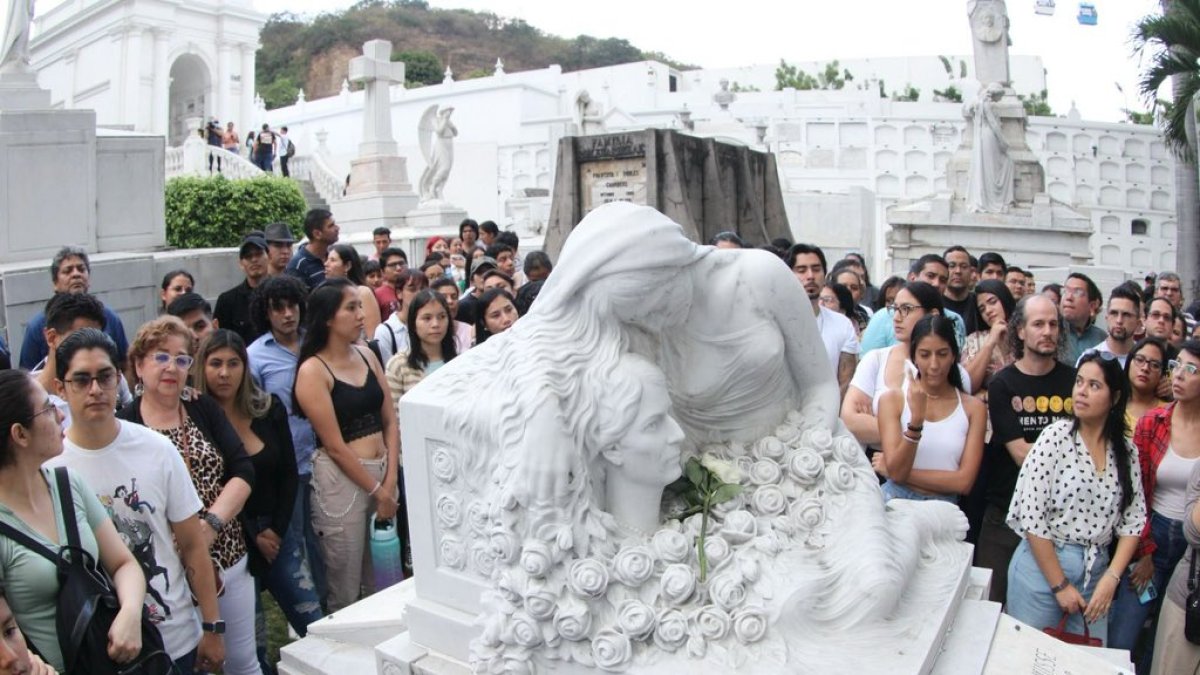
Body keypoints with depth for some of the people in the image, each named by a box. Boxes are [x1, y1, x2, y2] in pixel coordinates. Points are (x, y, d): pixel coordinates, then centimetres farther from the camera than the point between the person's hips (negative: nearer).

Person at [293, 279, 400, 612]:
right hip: (341, 480, -6)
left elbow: (390, 422, 6)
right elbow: (335, 446, -12)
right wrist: (376, 491, -9)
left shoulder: (366, 354, 7)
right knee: (345, 591, 6)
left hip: (383, 475, 6)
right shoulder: (312, 371, -10)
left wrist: (390, 483, -2)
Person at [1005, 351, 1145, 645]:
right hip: (1043, 561, -4)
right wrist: (1060, 585, -10)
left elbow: (1133, 520, 5)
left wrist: (1111, 578, -5)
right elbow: (1031, 516, -13)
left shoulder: (1126, 452, 5)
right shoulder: (1055, 437, -9)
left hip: (1096, 569, 4)